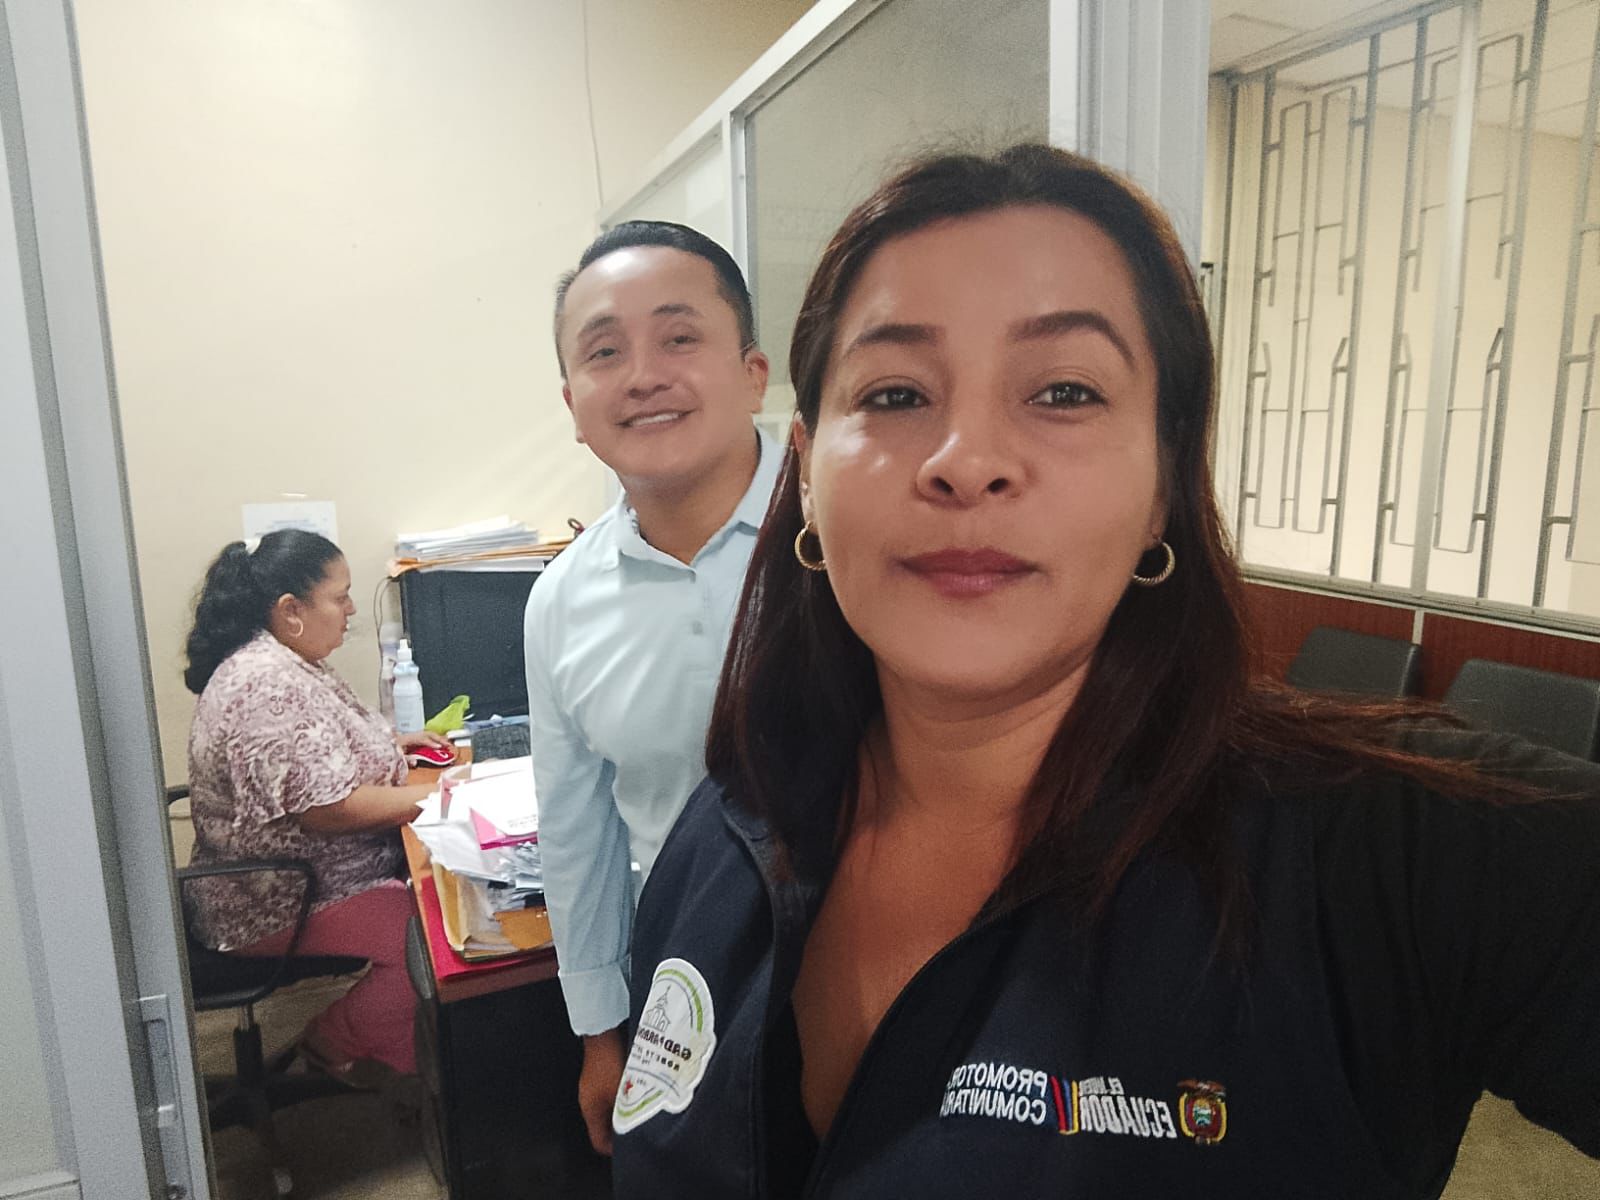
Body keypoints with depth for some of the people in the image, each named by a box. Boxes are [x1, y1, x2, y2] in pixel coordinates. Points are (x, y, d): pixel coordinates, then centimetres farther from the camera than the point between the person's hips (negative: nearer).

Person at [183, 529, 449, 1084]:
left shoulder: (284, 662, 7)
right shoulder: (266, 685, -25)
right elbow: (328, 807, -28)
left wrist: (390, 743, 10)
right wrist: (432, 794, -19)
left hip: (305, 867, 10)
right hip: (283, 906, -10)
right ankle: (335, 1042, 3)